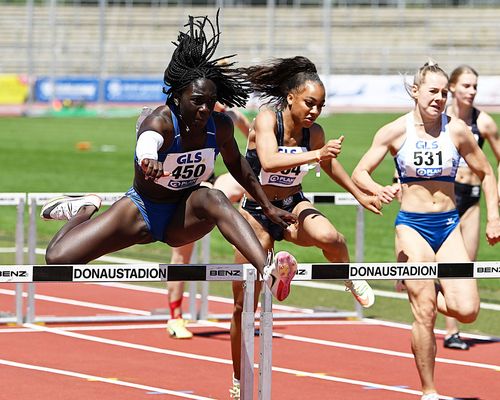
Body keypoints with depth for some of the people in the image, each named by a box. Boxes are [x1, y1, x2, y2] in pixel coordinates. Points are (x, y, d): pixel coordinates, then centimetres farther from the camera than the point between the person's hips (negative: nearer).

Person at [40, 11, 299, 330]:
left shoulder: (220, 126, -12)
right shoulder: (161, 121, -27)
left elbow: (237, 165, 9)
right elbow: (148, 139, -54)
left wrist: (268, 206, 9)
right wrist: (149, 159, -78)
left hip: (184, 218, 2)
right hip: (142, 210, -2)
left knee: (214, 198, -36)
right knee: (58, 258, -14)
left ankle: (268, 271, -51)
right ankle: (85, 209, 20)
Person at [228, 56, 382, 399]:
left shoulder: (314, 132, -8)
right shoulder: (267, 119, -21)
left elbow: (330, 165, 15)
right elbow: (269, 161, -40)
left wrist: (359, 194, 25)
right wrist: (315, 155, -48)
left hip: (294, 206, 2)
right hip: (257, 213, -2)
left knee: (327, 236, -37)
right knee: (243, 306, 2)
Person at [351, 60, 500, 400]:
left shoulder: (457, 130, 0)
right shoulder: (396, 131, -4)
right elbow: (359, 173, -2)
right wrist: (378, 190, -24)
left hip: (448, 225, 2)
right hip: (412, 225, -2)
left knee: (467, 310, -13)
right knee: (425, 315, -8)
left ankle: (423, 293, 20)